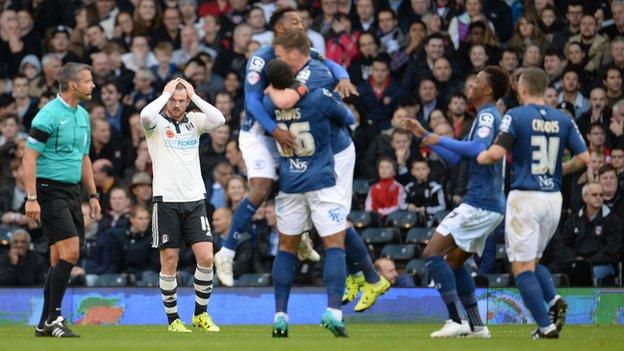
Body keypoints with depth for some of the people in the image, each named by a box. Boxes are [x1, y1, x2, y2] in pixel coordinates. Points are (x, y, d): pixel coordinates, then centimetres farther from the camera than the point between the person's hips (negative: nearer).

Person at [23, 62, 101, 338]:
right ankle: (53, 318, -9)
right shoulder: (49, 116, -13)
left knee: (60, 259, 6)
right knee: (70, 252, -16)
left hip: (72, 191, 8)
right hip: (49, 189, -8)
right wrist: (31, 199, -20)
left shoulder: (82, 116, 14)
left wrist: (93, 195, 19)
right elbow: (29, 158, -15)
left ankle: (44, 325, 11)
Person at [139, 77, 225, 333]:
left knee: (206, 257, -6)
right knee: (169, 261, -1)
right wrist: (166, 93, -10)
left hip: (195, 199, 3)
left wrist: (194, 95, -5)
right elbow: (145, 115, -23)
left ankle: (201, 313, 9)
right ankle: (173, 318, 10)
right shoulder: (157, 123, 1)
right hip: (166, 201, -3)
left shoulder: (194, 121, 10)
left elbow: (219, 120, -9)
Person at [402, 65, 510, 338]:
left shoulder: (488, 115, -10)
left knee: (432, 253, -10)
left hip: (479, 203, -10)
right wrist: (424, 135, 24)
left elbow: (479, 148, -29)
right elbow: (455, 157, 26)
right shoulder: (485, 116, 22)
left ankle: (455, 321, -14)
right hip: (492, 205, 10)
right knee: (453, 262, 17)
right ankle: (476, 325, 15)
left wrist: (440, 140, -18)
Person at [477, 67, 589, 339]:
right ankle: (554, 301, -4)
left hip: (525, 197, -5)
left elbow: (496, 153, -17)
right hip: (554, 198, 5)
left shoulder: (516, 116, -7)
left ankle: (546, 325, -12)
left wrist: (481, 157, 5)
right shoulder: (563, 120, 7)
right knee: (533, 261, 21)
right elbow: (583, 157, 3)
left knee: (522, 268, -1)